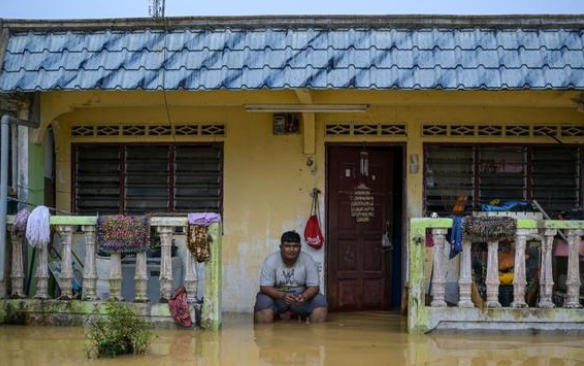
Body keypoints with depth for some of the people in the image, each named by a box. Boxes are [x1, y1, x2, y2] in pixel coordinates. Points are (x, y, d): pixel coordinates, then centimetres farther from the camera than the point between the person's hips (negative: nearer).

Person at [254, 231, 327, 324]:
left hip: (301, 296, 2)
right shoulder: (271, 260, -18)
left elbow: (314, 286, -14)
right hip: (276, 296, -1)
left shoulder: (307, 260, -14)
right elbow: (265, 287, -21)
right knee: (263, 303, -34)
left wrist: (304, 297, -38)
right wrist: (283, 295, -41)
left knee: (320, 302, -26)